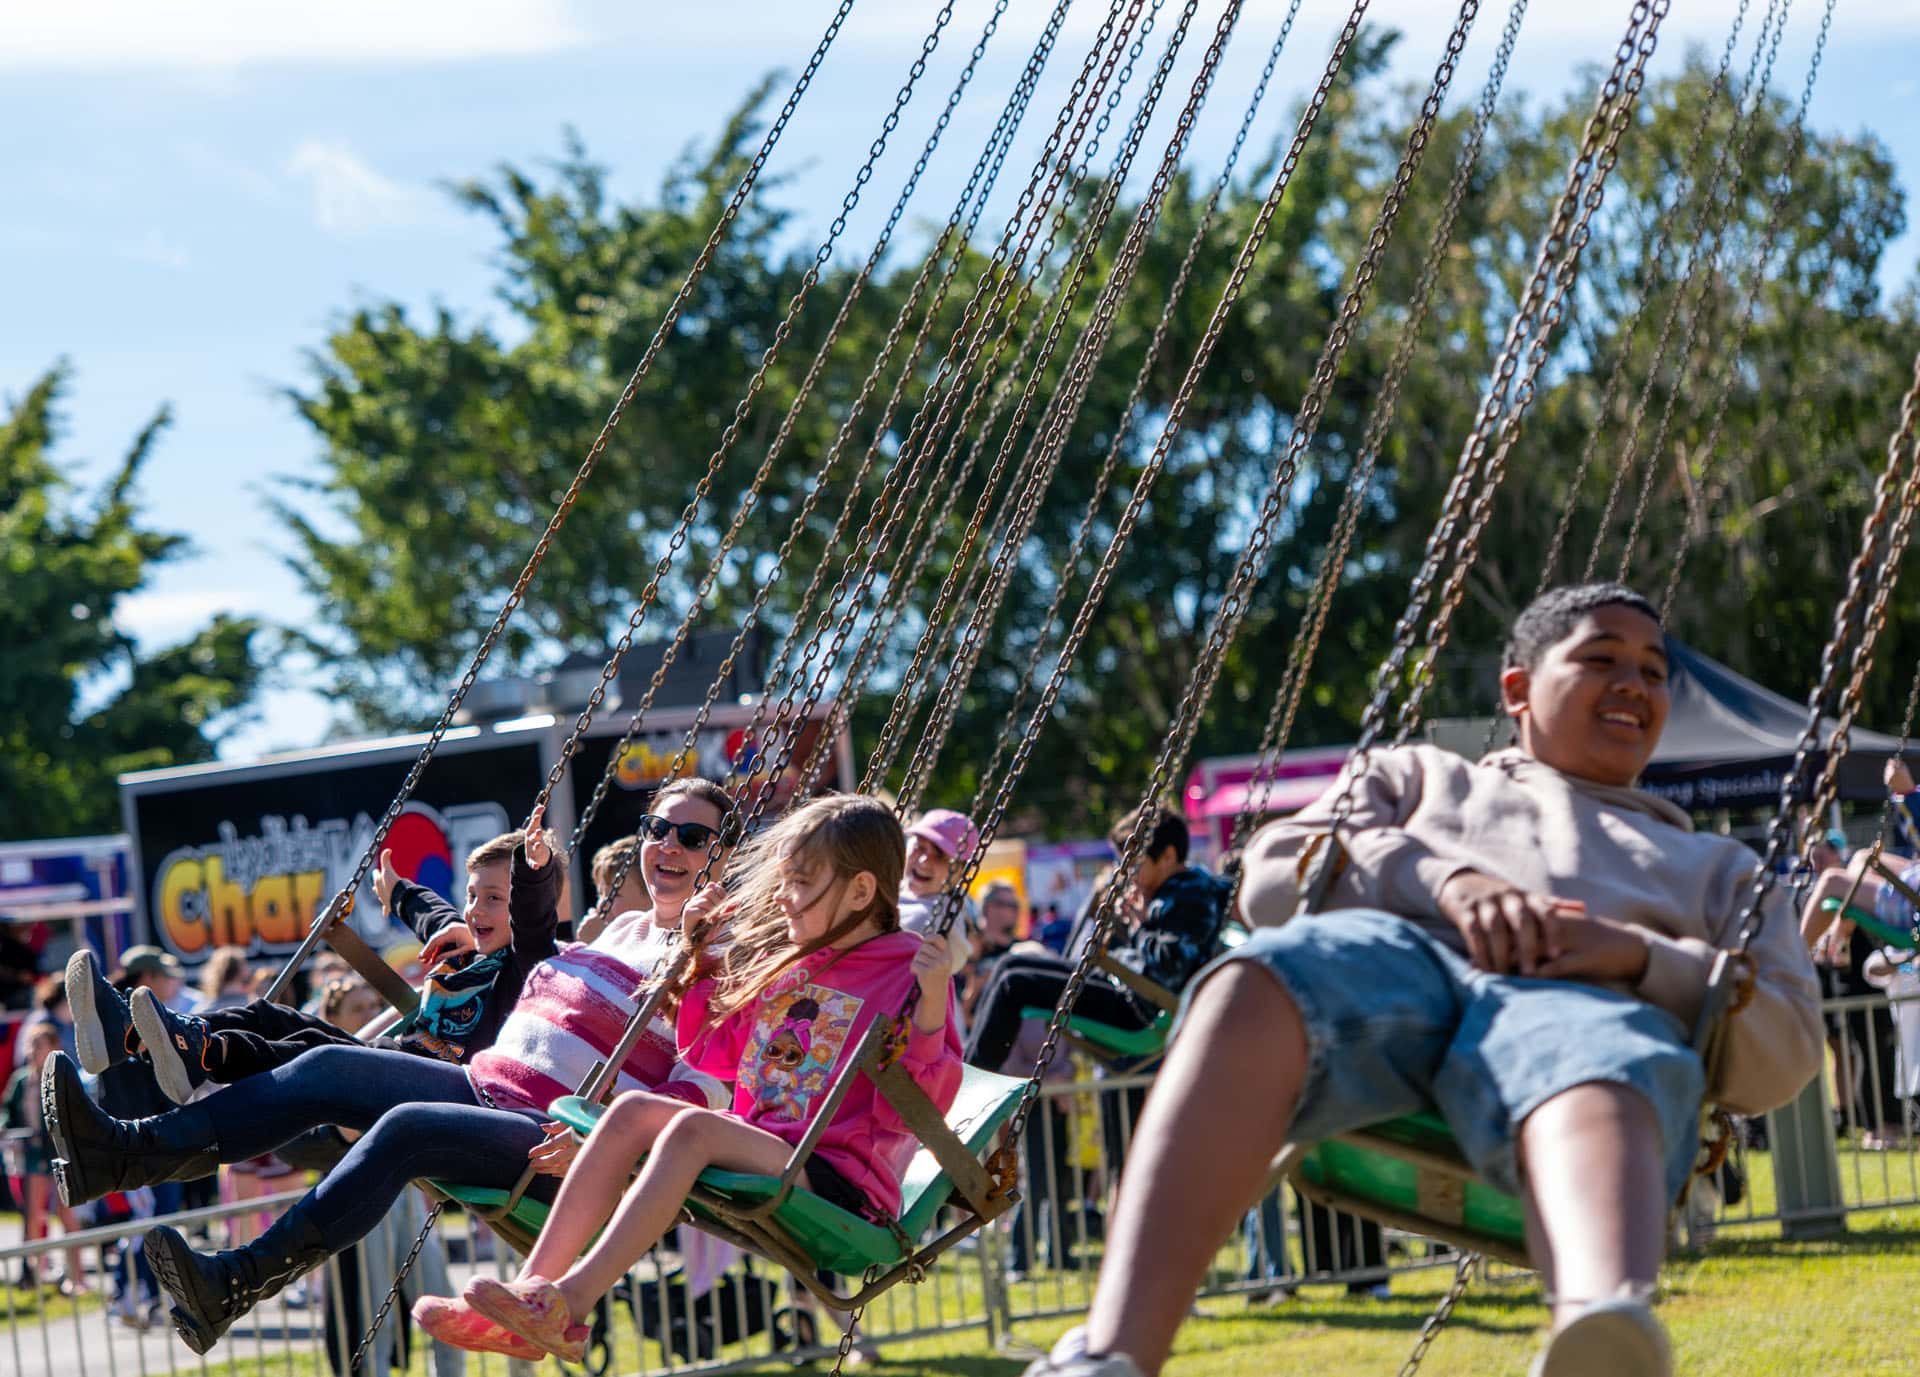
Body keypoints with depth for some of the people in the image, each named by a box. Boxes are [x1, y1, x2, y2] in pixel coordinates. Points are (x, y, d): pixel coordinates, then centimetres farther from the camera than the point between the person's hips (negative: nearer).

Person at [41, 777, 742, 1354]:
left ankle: (234, 1284, -38)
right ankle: (120, 1152, -21)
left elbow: (708, 1085, -12)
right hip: (486, 1085, 8)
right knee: (333, 1068, -11)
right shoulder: (624, 930, 24)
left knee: (406, 1127, -32)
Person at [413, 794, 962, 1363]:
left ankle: (572, 1304, -40)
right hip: (759, 1151, 7)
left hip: (843, 1177, -7)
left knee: (693, 1126, -30)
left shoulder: (905, 973, -6)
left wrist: (931, 1008, -29)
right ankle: (531, 1287, -24)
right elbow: (713, 1056, 29)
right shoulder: (777, 959, 17)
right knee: (633, 1111, -14)